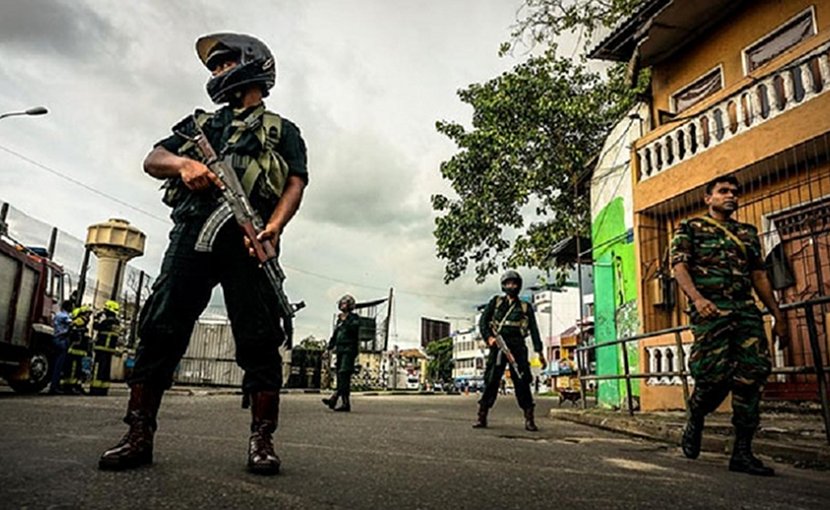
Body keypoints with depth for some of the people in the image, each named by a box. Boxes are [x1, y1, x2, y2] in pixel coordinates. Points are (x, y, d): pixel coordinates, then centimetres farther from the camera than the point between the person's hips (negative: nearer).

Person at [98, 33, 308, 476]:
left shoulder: (281, 130, 20)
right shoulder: (200, 123, 31)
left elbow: (296, 183, 5)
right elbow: (152, 160, 20)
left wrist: (275, 225, -16)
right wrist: (184, 163, -6)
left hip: (247, 236, -3)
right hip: (193, 228, 4)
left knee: (258, 337, -8)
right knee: (161, 327, -5)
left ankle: (262, 439, -3)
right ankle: (139, 436, 2)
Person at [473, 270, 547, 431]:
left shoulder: (526, 307, 16)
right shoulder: (495, 302, 15)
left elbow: (534, 330, 12)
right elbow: (483, 321, 9)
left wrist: (539, 352, 3)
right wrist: (489, 337, -9)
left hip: (517, 347, 0)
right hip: (498, 346, 0)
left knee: (522, 382, -4)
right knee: (491, 381, -3)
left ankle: (529, 419, 1)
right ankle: (482, 417, 2)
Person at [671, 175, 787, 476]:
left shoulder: (748, 233, 24)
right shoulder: (690, 228, 9)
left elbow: (759, 276, 24)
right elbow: (679, 265, -4)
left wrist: (778, 315, 18)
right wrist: (697, 298, -22)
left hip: (747, 311, 5)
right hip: (710, 311, -5)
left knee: (752, 375, -4)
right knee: (715, 375, -13)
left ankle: (742, 452, 3)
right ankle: (694, 423, 17)